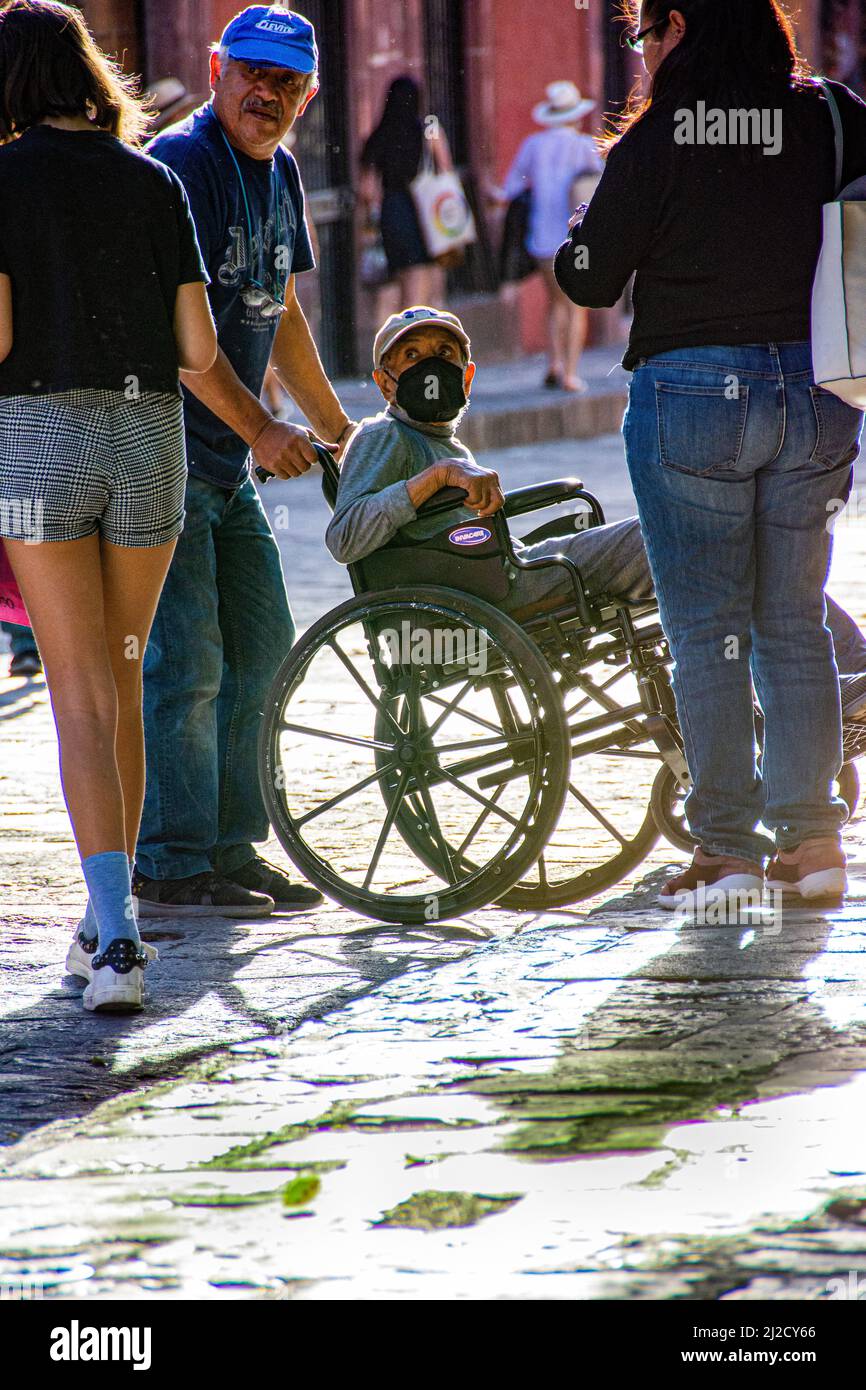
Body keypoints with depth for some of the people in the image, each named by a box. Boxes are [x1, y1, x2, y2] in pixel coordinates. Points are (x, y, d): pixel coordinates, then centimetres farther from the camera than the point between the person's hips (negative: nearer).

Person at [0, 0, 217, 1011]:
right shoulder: (154, 181, 7)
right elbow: (199, 348, 4)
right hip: (150, 434, 4)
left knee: (82, 698, -4)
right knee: (122, 681, 17)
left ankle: (117, 933, -16)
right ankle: (105, 923, 25)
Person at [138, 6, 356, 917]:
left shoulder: (278, 174, 14)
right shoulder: (183, 163, -15)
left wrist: (337, 429, 26)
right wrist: (260, 429, -22)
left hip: (226, 464, 10)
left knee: (259, 646, 12)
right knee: (184, 662, -10)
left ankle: (229, 850, 20)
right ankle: (171, 869, -4)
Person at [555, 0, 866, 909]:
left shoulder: (655, 143, -10)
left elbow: (591, 279, -5)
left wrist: (574, 238, 16)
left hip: (692, 391, -4)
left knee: (707, 628, 3)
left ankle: (727, 850, 2)